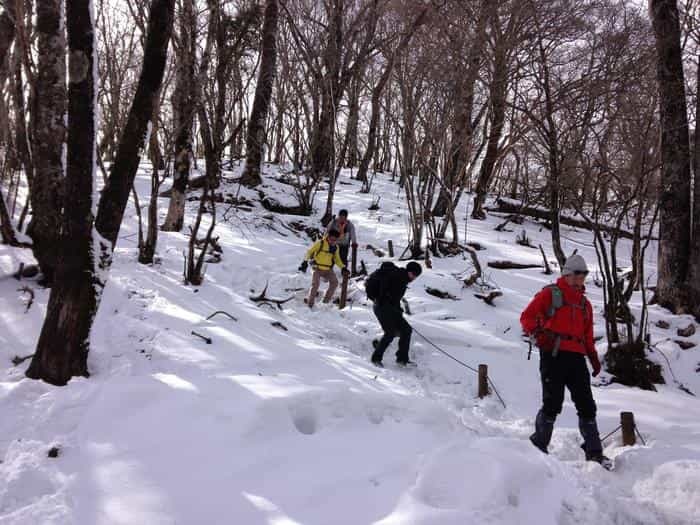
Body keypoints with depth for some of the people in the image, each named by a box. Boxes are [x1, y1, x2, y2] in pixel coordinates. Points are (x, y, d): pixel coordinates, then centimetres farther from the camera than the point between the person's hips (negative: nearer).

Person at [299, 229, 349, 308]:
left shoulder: (336, 247, 5)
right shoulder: (320, 243, -11)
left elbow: (337, 259, 16)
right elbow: (310, 251, -5)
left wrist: (343, 267, 3)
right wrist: (305, 261, -17)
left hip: (328, 269, 5)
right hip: (318, 268, -4)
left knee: (334, 282, -11)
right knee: (315, 284, -19)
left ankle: (326, 301, 4)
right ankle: (310, 303, -5)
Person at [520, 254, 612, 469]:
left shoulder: (584, 303, 25)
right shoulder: (550, 294, 6)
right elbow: (527, 316, -1)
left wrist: (593, 356, 14)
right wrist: (537, 331, -20)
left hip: (576, 357, 6)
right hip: (553, 355, -6)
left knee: (586, 405, 4)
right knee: (553, 403, -7)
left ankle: (594, 451, 13)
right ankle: (539, 446, 9)